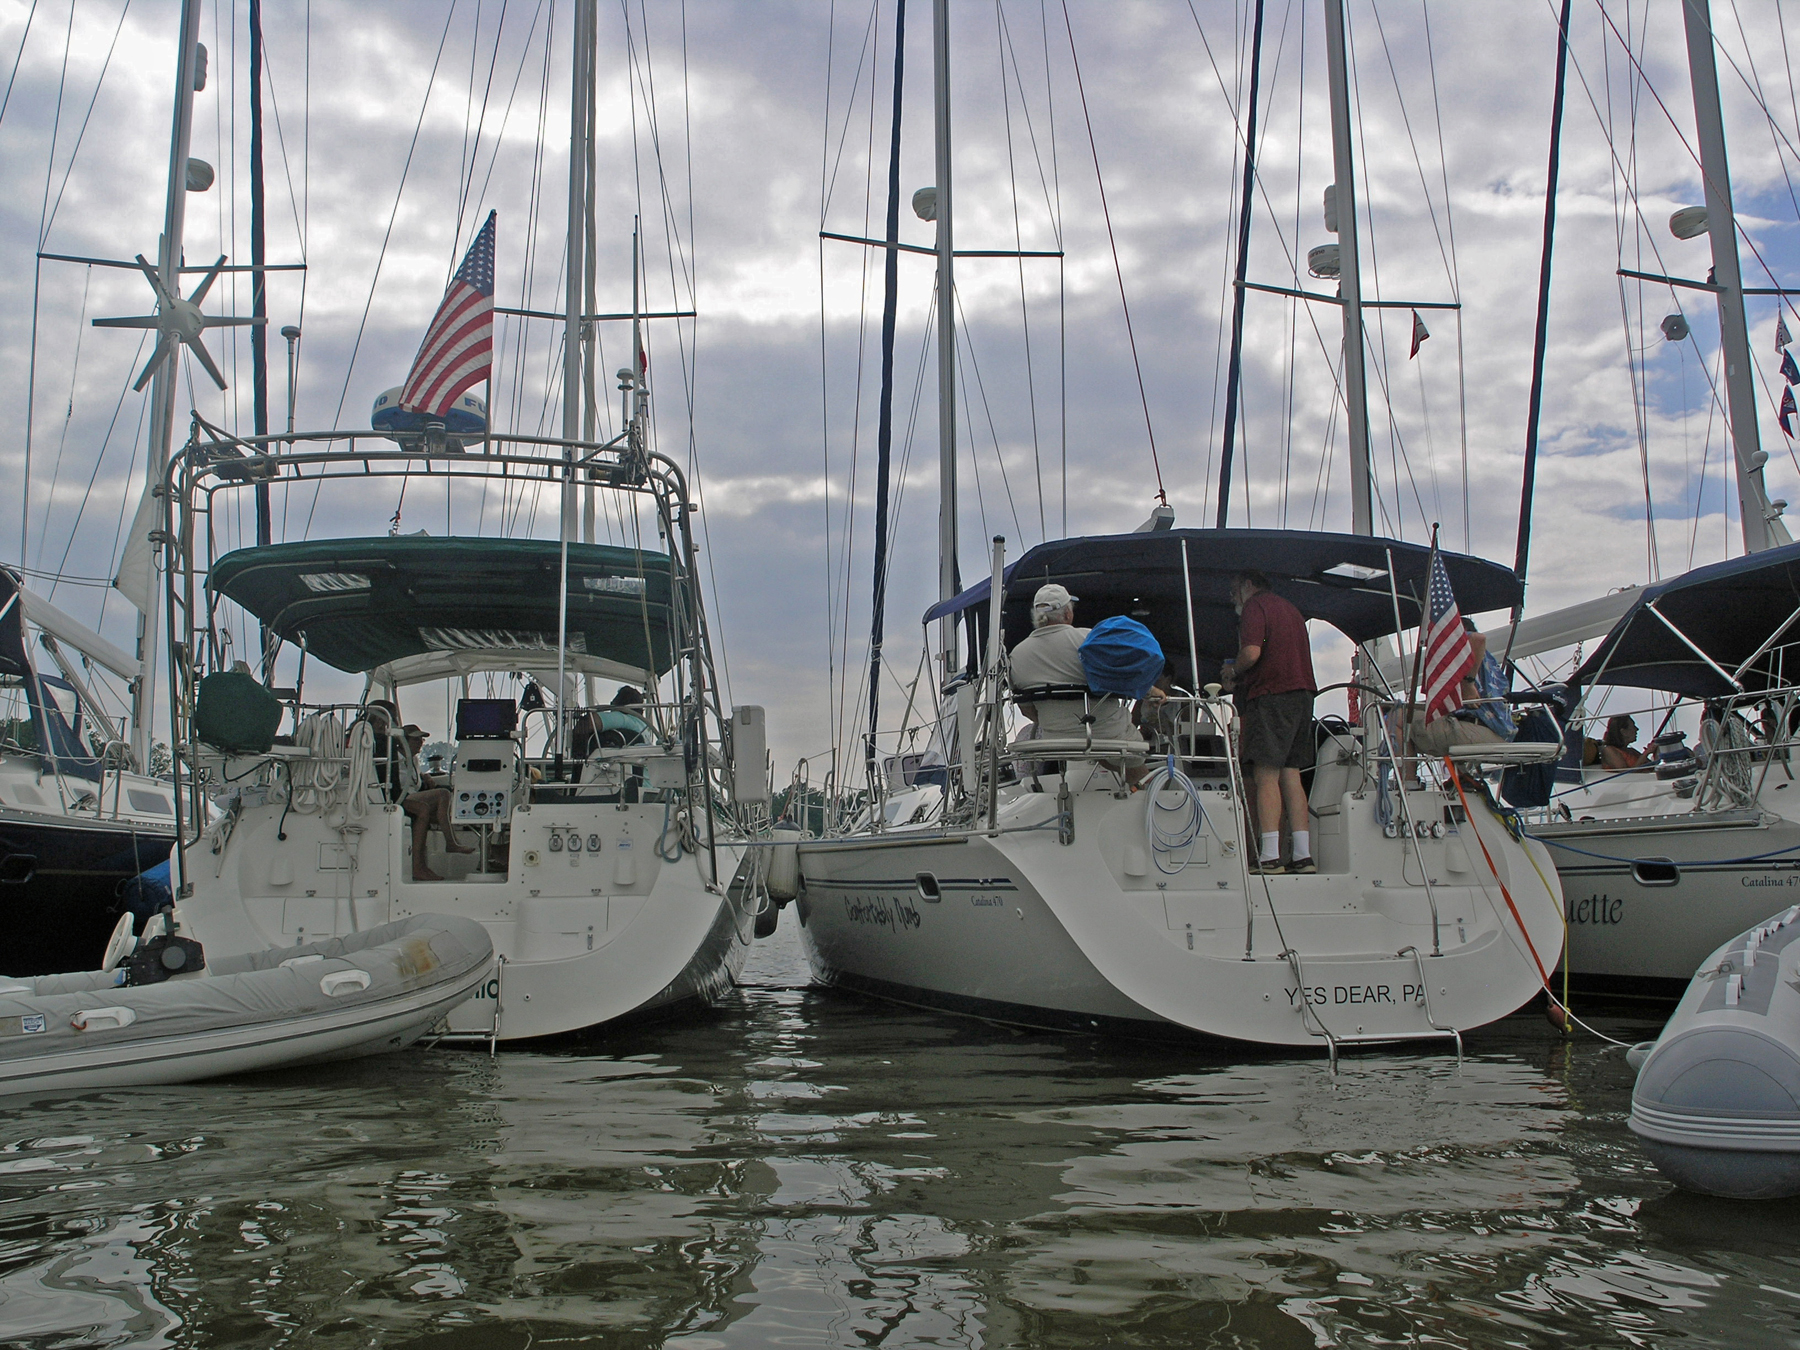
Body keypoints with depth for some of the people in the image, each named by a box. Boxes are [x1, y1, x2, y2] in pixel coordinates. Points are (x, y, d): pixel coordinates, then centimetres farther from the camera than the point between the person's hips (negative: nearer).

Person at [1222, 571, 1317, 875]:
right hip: (1302, 693, 8)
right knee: (1290, 773, 7)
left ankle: (1269, 856, -15)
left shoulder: (1254, 606, -1)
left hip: (1271, 695, -8)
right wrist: (1241, 682, 25)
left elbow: (1251, 653, -16)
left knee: (1266, 774, -9)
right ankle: (1303, 855, 2)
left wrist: (1233, 671, 5)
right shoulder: (1290, 609, 26)